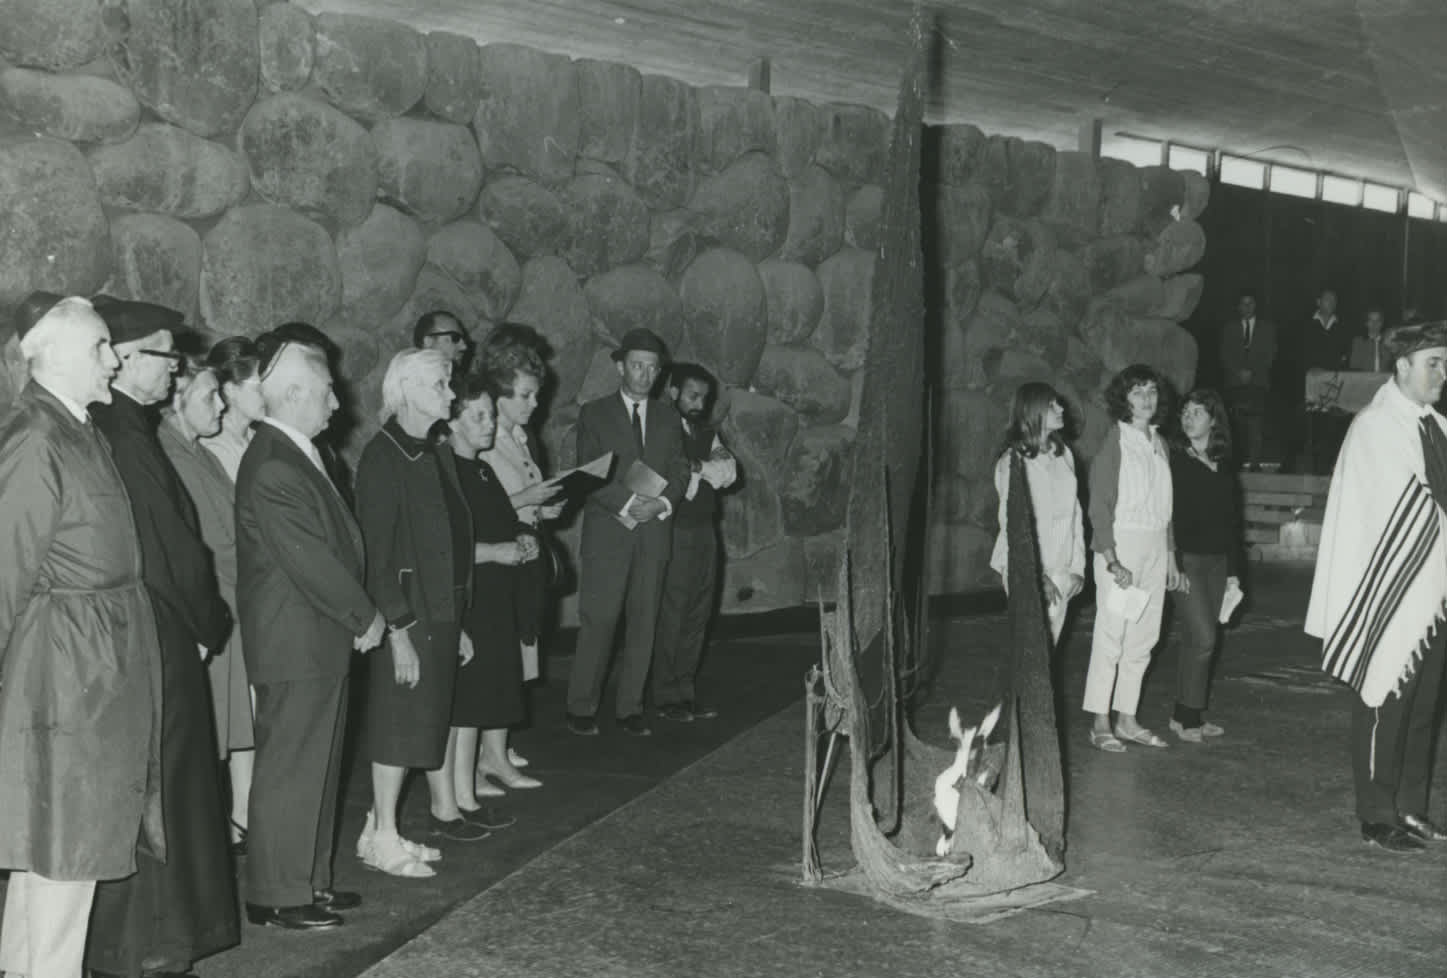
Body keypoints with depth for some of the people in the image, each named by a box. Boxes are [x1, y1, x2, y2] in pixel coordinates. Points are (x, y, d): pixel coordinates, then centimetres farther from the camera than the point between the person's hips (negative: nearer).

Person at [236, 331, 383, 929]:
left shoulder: (299, 456, 11)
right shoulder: (273, 469, -21)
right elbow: (310, 562, -22)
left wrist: (359, 616, 7)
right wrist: (366, 617, -11)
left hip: (319, 640, 10)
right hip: (294, 646, -10)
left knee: (317, 765, 17)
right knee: (289, 770, 1)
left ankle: (309, 880, 27)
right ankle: (276, 896, 12)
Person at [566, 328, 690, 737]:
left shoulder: (668, 417, 16)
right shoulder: (594, 414, 5)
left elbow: (680, 470, 10)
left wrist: (660, 503, -9)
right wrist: (628, 503, -14)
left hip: (653, 530, 3)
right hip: (607, 531, -3)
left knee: (644, 621, 2)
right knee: (598, 620, -7)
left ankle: (631, 708, 9)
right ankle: (581, 708, 1)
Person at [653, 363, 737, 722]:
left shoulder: (707, 433, 18)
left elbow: (730, 473, 9)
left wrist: (697, 466, -8)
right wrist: (707, 466, -5)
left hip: (705, 531, 7)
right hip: (674, 531, -7)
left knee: (698, 615, 9)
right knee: (670, 616, -4)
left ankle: (686, 691, 17)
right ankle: (666, 696, 4)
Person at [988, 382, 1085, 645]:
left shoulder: (1063, 454, 8)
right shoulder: (1013, 461, -11)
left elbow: (1075, 513, 10)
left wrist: (1077, 566, 5)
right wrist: (1037, 577, -13)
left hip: (1061, 571, 6)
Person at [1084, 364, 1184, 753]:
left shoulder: (1159, 444, 14)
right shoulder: (1114, 443, -7)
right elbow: (1100, 506, -11)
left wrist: (1170, 556, 15)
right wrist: (1111, 560, -19)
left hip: (1155, 549, 7)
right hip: (1121, 546, -7)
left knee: (1143, 640, 8)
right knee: (1110, 636, -5)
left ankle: (1127, 719, 15)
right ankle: (1100, 723, 0)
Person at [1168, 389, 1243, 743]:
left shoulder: (1224, 465, 12)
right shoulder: (1173, 459, -4)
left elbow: (1232, 520, 15)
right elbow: (1166, 514, -9)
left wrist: (1234, 571, 12)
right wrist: (1174, 566, -15)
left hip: (1217, 561, 5)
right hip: (1186, 560, -5)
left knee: (1199, 640, 8)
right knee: (1202, 638, -10)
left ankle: (1193, 715, 15)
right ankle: (1186, 717, 1)